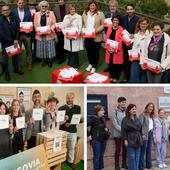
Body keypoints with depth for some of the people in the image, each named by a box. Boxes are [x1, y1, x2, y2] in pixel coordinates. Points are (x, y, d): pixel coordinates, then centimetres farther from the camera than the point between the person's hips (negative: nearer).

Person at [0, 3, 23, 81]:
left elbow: (17, 29, 2)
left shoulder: (14, 19, 0)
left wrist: (16, 40, -11)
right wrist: (11, 41, -15)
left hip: (14, 41, 4)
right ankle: (6, 73, 18)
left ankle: (16, 68, 36)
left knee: (15, 55, 17)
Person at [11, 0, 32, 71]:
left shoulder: (28, 11, 4)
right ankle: (19, 65, 20)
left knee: (28, 50, 9)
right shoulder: (13, 12, -1)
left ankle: (29, 64, 24)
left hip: (26, 33, 1)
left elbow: (30, 22, 5)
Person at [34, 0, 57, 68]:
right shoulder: (37, 14, 8)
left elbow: (54, 23, -1)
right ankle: (44, 60, 20)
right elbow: (35, 24, 7)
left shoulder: (51, 13, 2)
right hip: (40, 35, 2)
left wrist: (51, 29, -17)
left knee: (49, 48, 2)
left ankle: (50, 60, 15)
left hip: (49, 34, -2)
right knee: (41, 48, 6)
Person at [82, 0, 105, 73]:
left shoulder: (100, 14, -5)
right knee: (88, 51, 15)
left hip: (96, 37, -4)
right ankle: (90, 64, 37)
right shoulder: (85, 13, 8)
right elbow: (82, 23, 14)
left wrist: (97, 30, -20)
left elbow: (103, 25, -6)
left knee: (95, 52, 6)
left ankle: (94, 67, 20)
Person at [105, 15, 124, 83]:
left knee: (117, 64, 2)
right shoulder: (109, 28, 8)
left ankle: (116, 77, 16)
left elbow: (120, 41, -11)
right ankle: (111, 77, 24)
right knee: (110, 63, 10)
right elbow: (106, 38, 5)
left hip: (117, 50, -4)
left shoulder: (121, 29, -7)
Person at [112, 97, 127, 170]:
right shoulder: (115, 112, -7)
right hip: (118, 134, -4)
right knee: (118, 150, 3)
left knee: (125, 149, 12)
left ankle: (124, 164, 25)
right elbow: (115, 124, -12)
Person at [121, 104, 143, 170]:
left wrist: (141, 138, 11)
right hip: (130, 140, -6)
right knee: (131, 157, -3)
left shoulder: (137, 119, 12)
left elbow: (140, 129, 16)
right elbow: (123, 130, -9)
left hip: (137, 140, 6)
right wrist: (125, 140, -14)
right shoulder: (125, 119, -6)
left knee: (137, 157, 10)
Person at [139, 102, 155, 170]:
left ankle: (149, 164, 23)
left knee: (149, 150, 14)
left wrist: (152, 129, 9)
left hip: (150, 134, 8)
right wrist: (142, 134, -20)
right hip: (145, 135, -8)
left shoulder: (151, 116, 16)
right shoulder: (142, 115, -8)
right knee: (143, 151, -4)